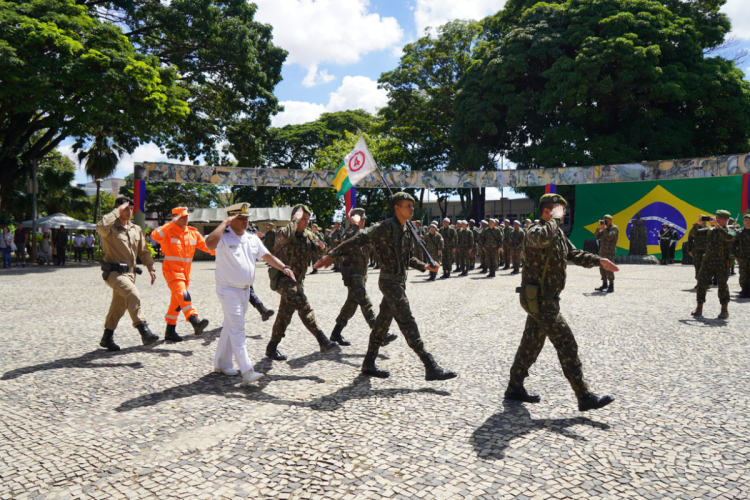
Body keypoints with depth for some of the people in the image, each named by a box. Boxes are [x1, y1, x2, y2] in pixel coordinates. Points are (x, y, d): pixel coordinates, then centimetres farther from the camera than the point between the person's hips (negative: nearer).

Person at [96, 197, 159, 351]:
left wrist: (151, 268, 12)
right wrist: (117, 211, -20)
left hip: (130, 273, 7)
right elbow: (101, 226, -32)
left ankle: (107, 338, 27)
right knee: (133, 295, -28)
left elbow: (143, 251, 20)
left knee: (119, 305, 12)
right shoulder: (110, 228, -6)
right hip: (113, 272, -7)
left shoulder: (136, 229, 14)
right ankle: (143, 330, -30)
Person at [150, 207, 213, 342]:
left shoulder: (193, 233, 9)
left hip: (186, 272, 7)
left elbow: (207, 246, 12)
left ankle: (170, 331, 22)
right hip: (172, 270, -7)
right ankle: (195, 322, -38)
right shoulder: (168, 232, -8)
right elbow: (155, 235, -28)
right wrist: (172, 223, -30)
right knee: (183, 295, -25)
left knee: (177, 301, 13)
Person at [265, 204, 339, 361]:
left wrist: (321, 246, -9)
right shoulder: (283, 232, -11)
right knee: (303, 305, -25)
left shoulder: (308, 235, 11)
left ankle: (272, 348, 25)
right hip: (282, 278, -8)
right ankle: (322, 340, -31)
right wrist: (295, 219, -24)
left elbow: (320, 252, 14)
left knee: (286, 313, 13)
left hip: (298, 279, 8)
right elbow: (285, 236, -35)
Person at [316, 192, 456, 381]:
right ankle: (431, 367, -11)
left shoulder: (407, 231, 13)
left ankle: (369, 364, 23)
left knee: (383, 321, 13)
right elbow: (358, 240, -14)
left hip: (400, 282, 9)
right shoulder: (385, 227, -14)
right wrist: (332, 255, -14)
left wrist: (425, 267, 12)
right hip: (389, 281, -9)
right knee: (407, 322, -10)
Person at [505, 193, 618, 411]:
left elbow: (573, 254, 27)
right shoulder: (536, 230, -17)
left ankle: (515, 387, 26)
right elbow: (541, 239, -43)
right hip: (540, 299, -10)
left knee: (532, 343, 16)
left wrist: (598, 260, 16)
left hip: (545, 298, 10)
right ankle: (585, 397, 0)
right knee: (566, 344, -7)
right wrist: (555, 219, -26)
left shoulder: (558, 233, 15)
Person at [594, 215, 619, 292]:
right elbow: (596, 236, 12)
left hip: (610, 252, -8)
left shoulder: (614, 228, -6)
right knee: (602, 268, 10)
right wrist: (599, 228, -2)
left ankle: (611, 286, -6)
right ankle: (604, 285, 17)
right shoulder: (605, 228, 17)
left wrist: (604, 229, -14)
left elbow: (609, 237, -19)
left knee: (608, 268, -10)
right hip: (602, 251, 8)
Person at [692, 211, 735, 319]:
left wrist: (717, 225, -31)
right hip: (708, 262, 4)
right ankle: (699, 309, 11)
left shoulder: (728, 231, -4)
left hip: (722, 263, -4)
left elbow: (728, 237, -28)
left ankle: (724, 311, 9)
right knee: (702, 284, 3)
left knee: (722, 285, 0)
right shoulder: (709, 230, 9)